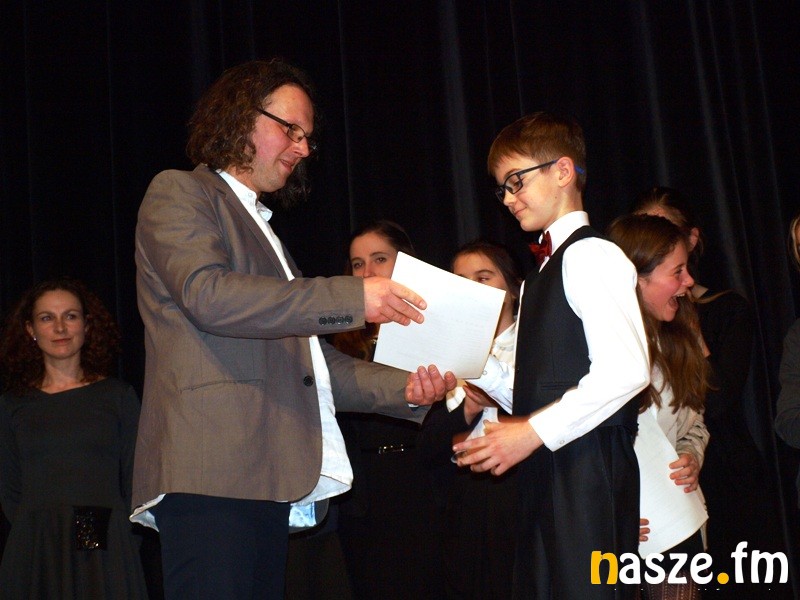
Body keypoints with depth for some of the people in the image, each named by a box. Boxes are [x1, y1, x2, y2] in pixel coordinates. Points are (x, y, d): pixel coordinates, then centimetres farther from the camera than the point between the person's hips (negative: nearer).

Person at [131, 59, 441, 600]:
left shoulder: (261, 227, 29)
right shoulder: (178, 193, 5)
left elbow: (302, 356, 25)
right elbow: (206, 293, -15)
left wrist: (405, 388, 10)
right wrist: (351, 298, -17)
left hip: (269, 483, 8)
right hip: (213, 475, -8)